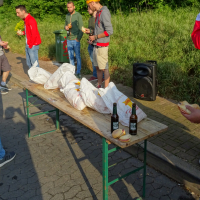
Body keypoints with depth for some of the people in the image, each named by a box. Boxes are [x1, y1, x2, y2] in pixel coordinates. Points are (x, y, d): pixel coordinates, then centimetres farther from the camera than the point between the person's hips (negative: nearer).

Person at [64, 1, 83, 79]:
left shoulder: (78, 15, -5)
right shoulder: (67, 16, 12)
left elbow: (81, 28, -8)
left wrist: (78, 38, -15)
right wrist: (65, 27, -3)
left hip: (75, 40, -5)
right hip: (69, 40, 5)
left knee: (78, 56, 1)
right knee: (70, 57, 9)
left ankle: (78, 72, 10)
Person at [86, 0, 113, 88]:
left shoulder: (104, 12, -16)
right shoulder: (99, 12, 13)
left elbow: (109, 31, -23)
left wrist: (95, 37, -16)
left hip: (102, 46, -9)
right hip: (96, 45, 9)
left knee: (104, 68, -2)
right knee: (98, 67, 14)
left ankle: (106, 88, 7)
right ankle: (99, 86, 25)